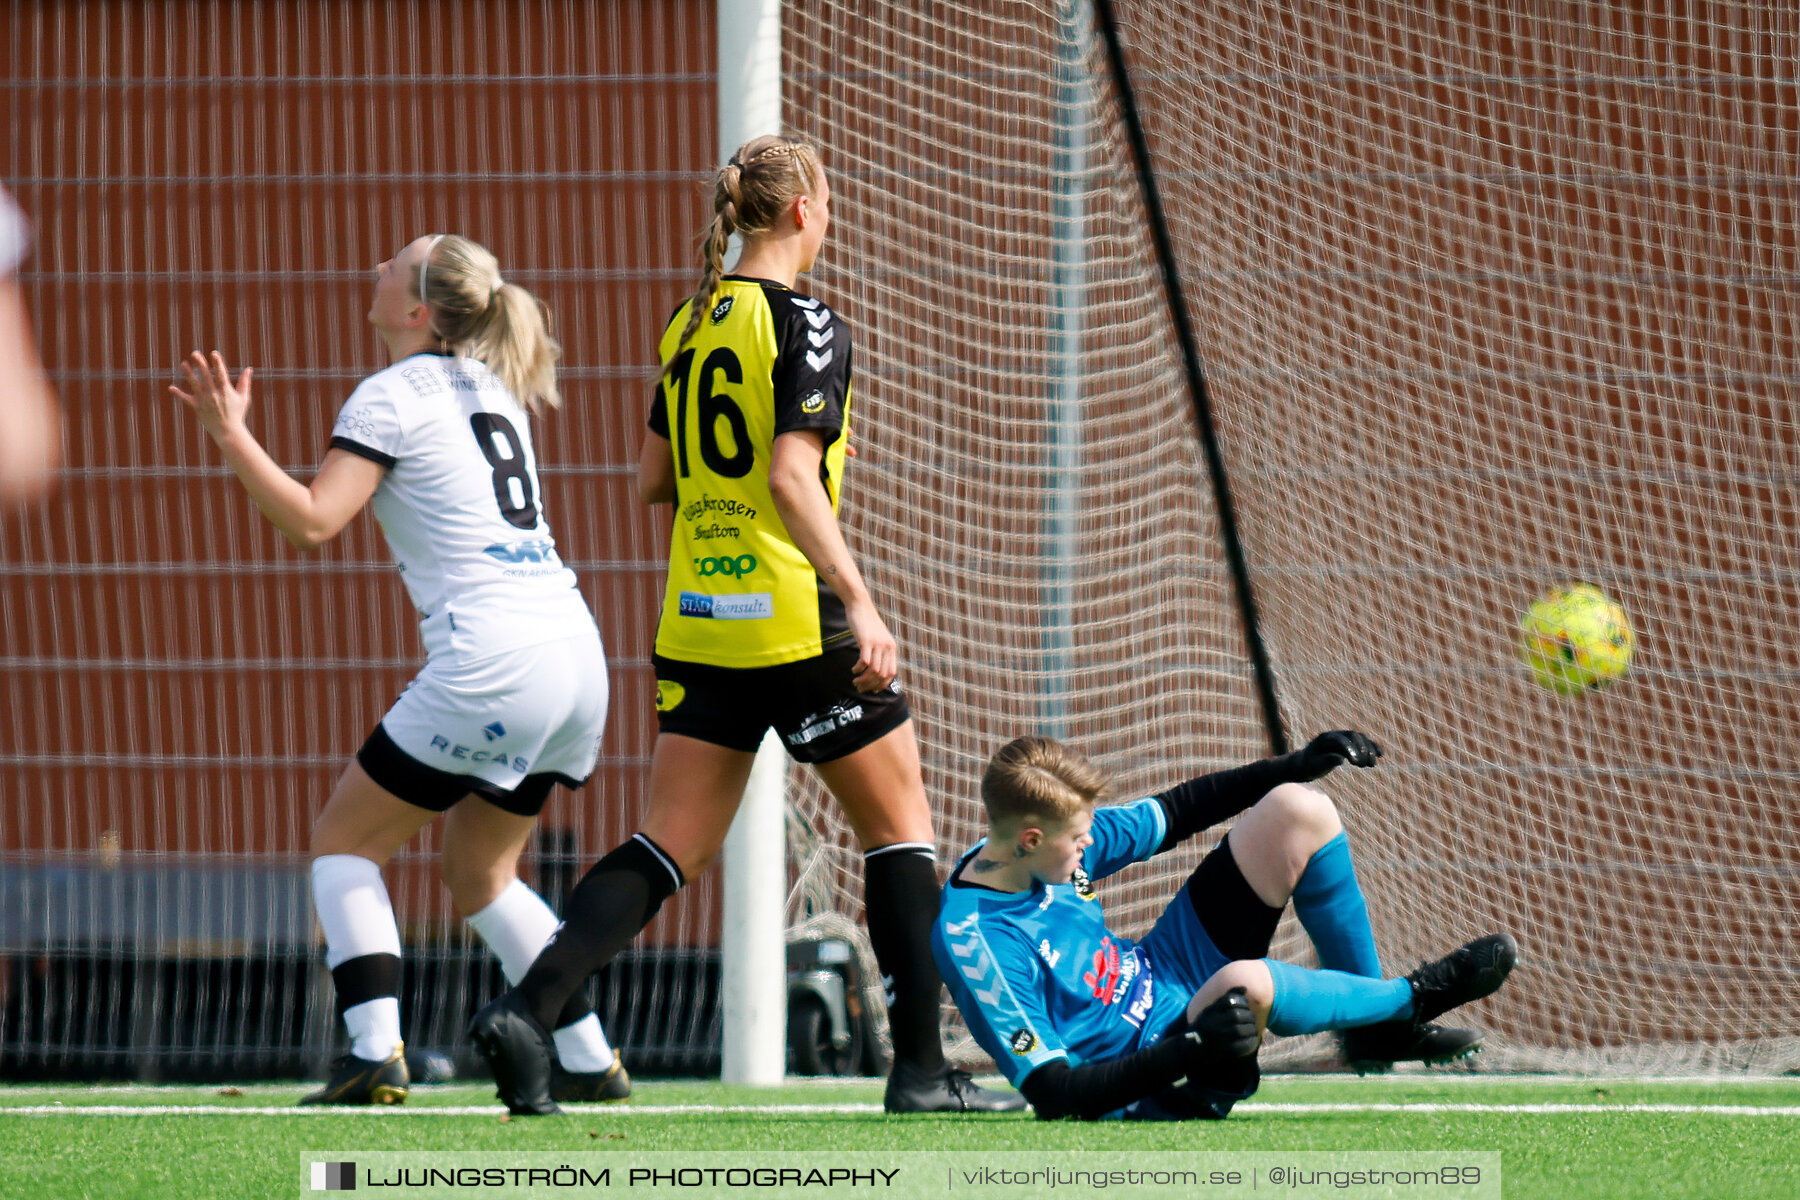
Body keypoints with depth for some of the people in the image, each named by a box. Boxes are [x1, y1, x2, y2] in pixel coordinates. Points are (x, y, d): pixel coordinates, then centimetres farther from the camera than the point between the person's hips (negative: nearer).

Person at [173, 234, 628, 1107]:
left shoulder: (394, 395, -4)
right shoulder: (493, 389, 20)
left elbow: (312, 521, -13)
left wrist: (230, 435, -8)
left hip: (493, 661, -8)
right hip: (576, 654, 8)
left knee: (343, 839, 4)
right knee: (479, 874, 22)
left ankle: (374, 1052, -11)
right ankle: (589, 1061, 15)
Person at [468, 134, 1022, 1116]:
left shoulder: (691, 324, 11)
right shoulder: (807, 326, -10)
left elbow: (653, 480, 17)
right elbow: (792, 477, -21)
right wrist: (858, 601, -24)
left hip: (697, 623, 6)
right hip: (797, 622, -6)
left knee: (671, 847, 6)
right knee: (899, 830, 8)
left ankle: (527, 1007, -13)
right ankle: (920, 1070, 7)